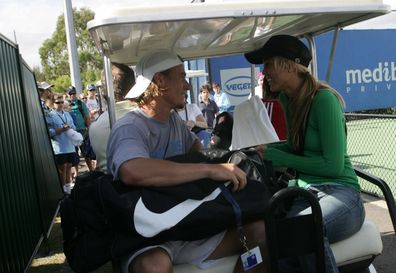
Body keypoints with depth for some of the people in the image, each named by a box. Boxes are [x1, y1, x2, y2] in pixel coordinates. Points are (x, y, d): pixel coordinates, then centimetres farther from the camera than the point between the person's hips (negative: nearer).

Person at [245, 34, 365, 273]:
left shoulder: (324, 99, -13)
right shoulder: (287, 98, 9)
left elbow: (333, 165, -16)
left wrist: (278, 158, -11)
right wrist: (265, 149, 6)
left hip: (339, 193, -5)